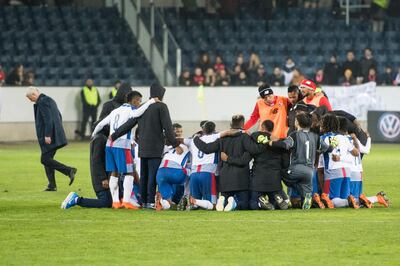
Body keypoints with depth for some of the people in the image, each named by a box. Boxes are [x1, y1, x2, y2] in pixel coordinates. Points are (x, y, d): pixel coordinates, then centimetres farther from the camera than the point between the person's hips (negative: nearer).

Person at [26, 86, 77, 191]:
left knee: (45, 159, -10)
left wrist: (47, 135, -22)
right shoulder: (50, 100, 18)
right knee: (47, 159, 13)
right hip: (56, 136, 10)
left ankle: (69, 171, -15)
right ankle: (52, 185, 11)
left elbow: (48, 120, -22)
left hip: (48, 138, -10)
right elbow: (59, 116, 24)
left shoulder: (42, 102, -13)